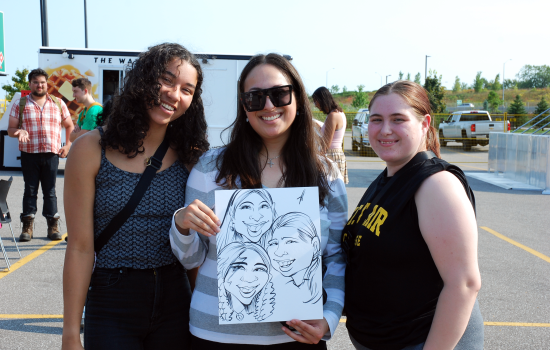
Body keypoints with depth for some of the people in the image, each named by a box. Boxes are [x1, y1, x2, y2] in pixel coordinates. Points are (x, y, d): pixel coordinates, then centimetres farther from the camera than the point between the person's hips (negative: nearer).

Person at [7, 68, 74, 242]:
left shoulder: (59, 104, 11)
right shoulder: (20, 105, 8)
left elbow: (69, 126, 17)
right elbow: (10, 129, 7)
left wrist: (68, 145, 5)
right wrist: (19, 132, -16)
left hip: (51, 154, 1)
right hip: (29, 154, 0)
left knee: (50, 191, 5)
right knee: (30, 190, 3)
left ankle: (53, 226, 10)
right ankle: (27, 227, 9)